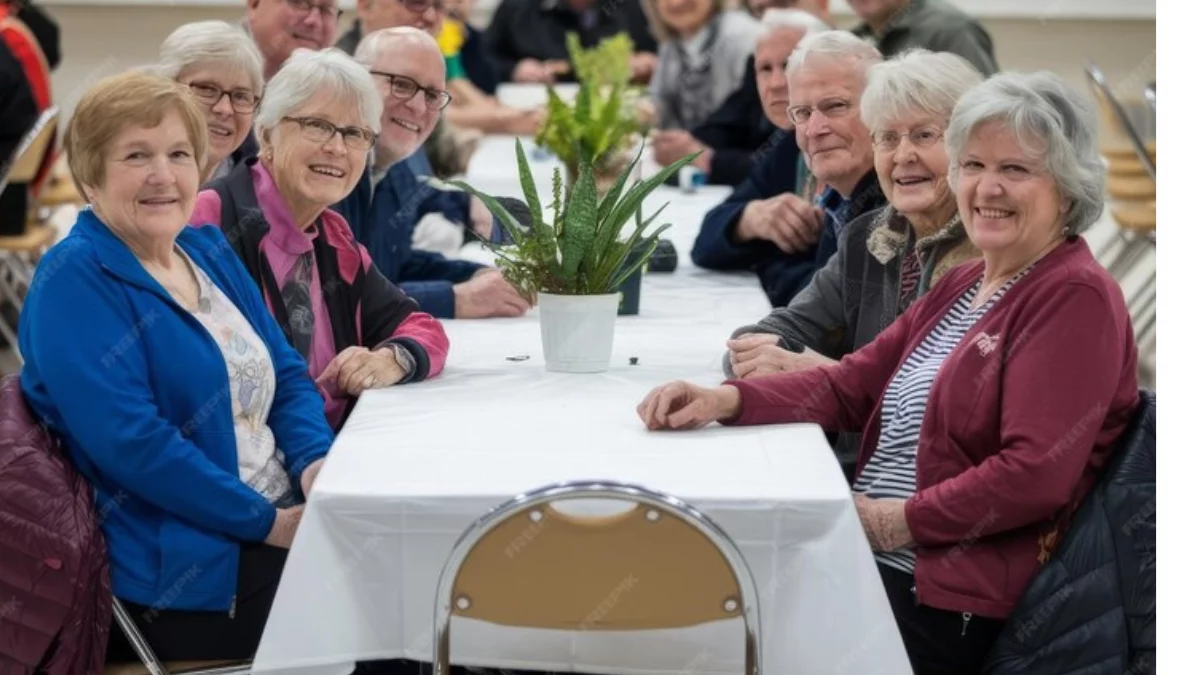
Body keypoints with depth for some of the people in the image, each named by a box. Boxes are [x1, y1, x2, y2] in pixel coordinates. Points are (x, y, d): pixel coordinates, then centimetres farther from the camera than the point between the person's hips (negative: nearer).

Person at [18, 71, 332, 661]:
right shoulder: (74, 280, -10)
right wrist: (266, 521, -17)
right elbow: (130, 440, -20)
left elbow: (285, 375, 17)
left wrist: (318, 463, -4)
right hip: (186, 578, -8)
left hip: (288, 531, 8)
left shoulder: (209, 251, 14)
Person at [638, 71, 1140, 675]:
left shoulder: (1075, 299, -11)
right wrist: (726, 400, -4)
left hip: (944, 601, -8)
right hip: (861, 553, 8)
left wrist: (897, 523, -15)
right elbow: (851, 385, 11)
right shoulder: (964, 285, 18)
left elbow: (1035, 474, -20)